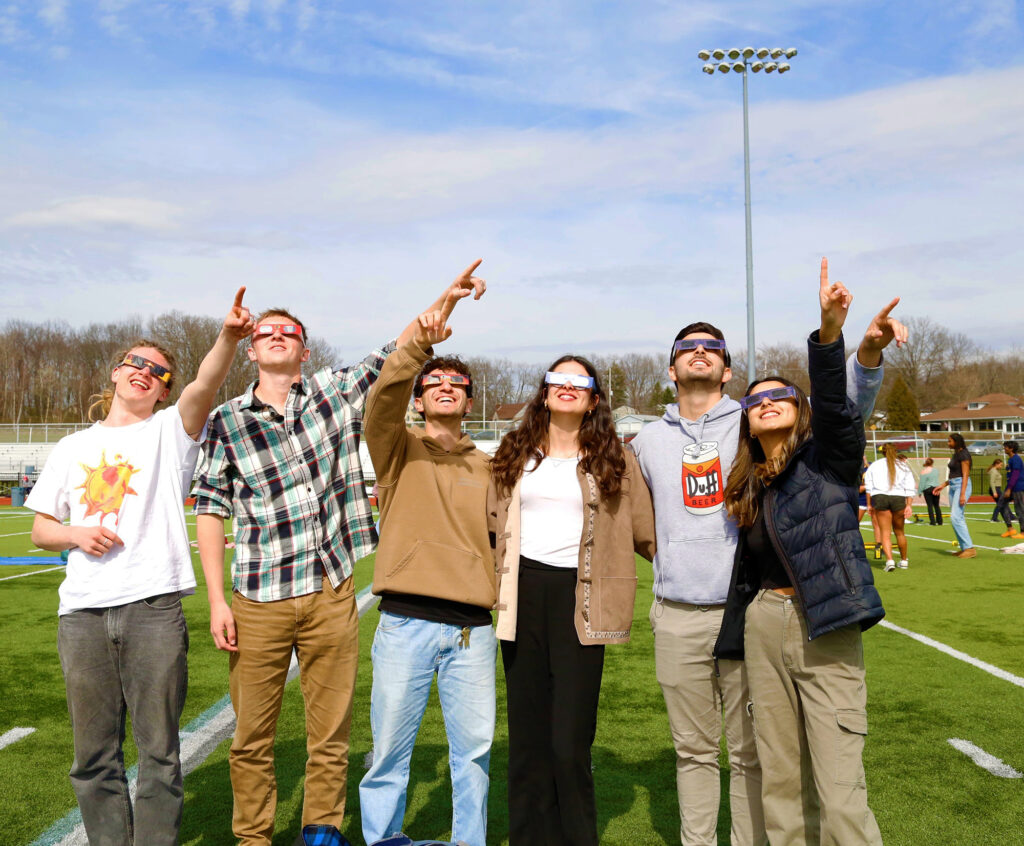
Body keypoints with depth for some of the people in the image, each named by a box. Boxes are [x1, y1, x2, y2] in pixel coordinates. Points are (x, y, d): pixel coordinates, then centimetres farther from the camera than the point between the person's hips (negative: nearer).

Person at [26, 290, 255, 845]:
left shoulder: (170, 431, 8)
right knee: (94, 753, 9)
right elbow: (41, 529, 20)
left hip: (153, 605, -3)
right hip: (82, 612, 3)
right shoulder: (72, 448, 18)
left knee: (159, 748, 1)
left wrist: (228, 338, -33)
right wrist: (75, 535, -3)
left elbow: (206, 384, -14)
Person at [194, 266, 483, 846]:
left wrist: (444, 299, -17)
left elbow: (397, 354, -1)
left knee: (332, 736, 10)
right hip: (259, 601, 0)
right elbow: (211, 512, 3)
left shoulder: (335, 394, 5)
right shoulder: (227, 421, 3)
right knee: (252, 738, 8)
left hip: (332, 595, 1)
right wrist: (217, 602, -2)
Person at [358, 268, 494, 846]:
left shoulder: (486, 468, 15)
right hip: (406, 623, -2)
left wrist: (506, 591, 3)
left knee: (475, 749, 9)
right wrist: (422, 341, -28)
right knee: (390, 749, 5)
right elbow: (383, 396, -14)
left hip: (473, 628, 3)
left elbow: (503, 535, 18)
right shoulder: (398, 448, 6)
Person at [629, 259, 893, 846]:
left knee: (751, 752, 5)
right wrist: (669, 562, 9)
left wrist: (868, 355, -23)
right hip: (677, 616, 3)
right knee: (695, 750, 14)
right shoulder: (648, 442, 11)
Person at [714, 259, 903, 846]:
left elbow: (834, 404, -20)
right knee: (781, 780, 10)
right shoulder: (750, 488, 14)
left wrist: (830, 332, -36)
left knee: (840, 791, -8)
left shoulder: (829, 459, -1)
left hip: (824, 632, -5)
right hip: (763, 627, 6)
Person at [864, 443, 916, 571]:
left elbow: (868, 487, 8)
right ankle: (904, 560, 27)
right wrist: (909, 505, 3)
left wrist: (870, 504, 10)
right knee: (899, 531, 16)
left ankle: (889, 560, -17)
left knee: (885, 533, -1)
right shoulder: (903, 465, 14)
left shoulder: (874, 465, 14)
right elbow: (910, 487, 6)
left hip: (879, 497, -1)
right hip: (899, 498, 1)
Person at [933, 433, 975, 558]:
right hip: (953, 486, 10)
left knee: (956, 517, -17)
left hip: (962, 486, -10)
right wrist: (942, 485, 22)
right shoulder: (955, 454, 17)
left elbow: (965, 475, -17)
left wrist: (963, 494, -22)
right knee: (956, 518, 9)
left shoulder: (963, 454, -11)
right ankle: (964, 548, 13)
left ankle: (970, 548, -16)